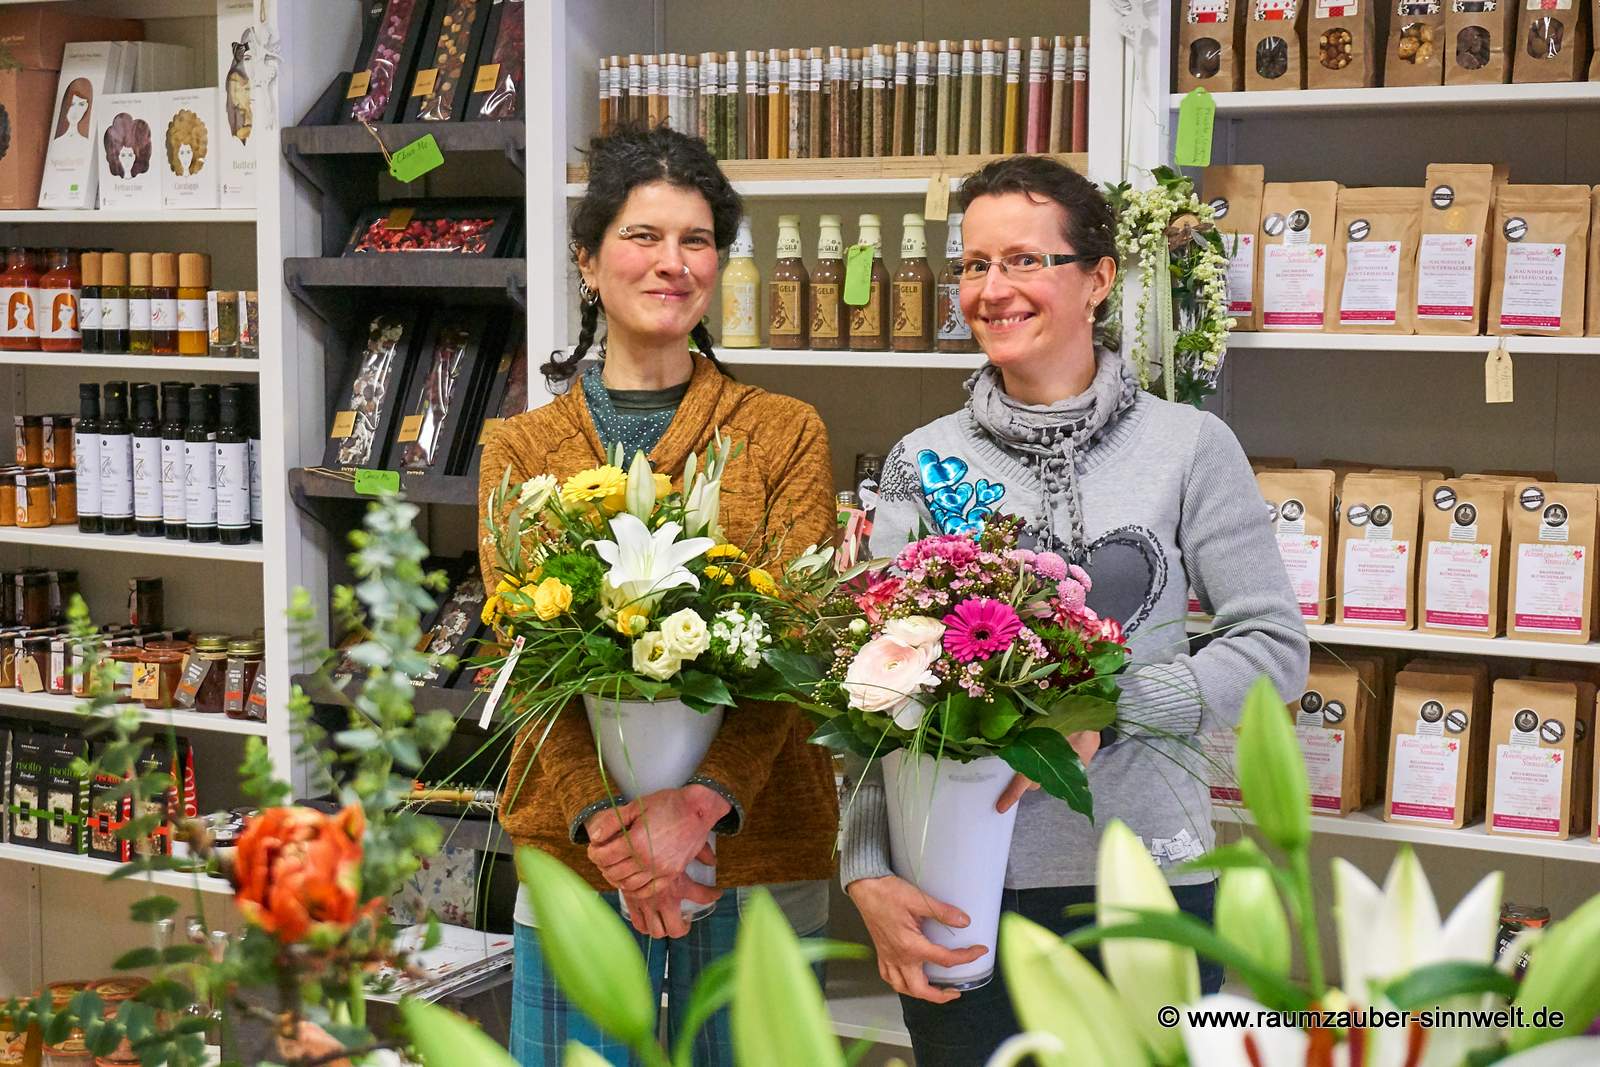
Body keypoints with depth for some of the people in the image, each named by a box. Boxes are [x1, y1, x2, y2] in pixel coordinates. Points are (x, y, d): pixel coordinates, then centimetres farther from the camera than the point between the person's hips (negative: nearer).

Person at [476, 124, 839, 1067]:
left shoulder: (787, 435, 4)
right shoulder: (523, 449, 7)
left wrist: (706, 798, -22)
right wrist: (600, 813, -20)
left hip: (758, 845, 0)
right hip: (578, 850, 1)